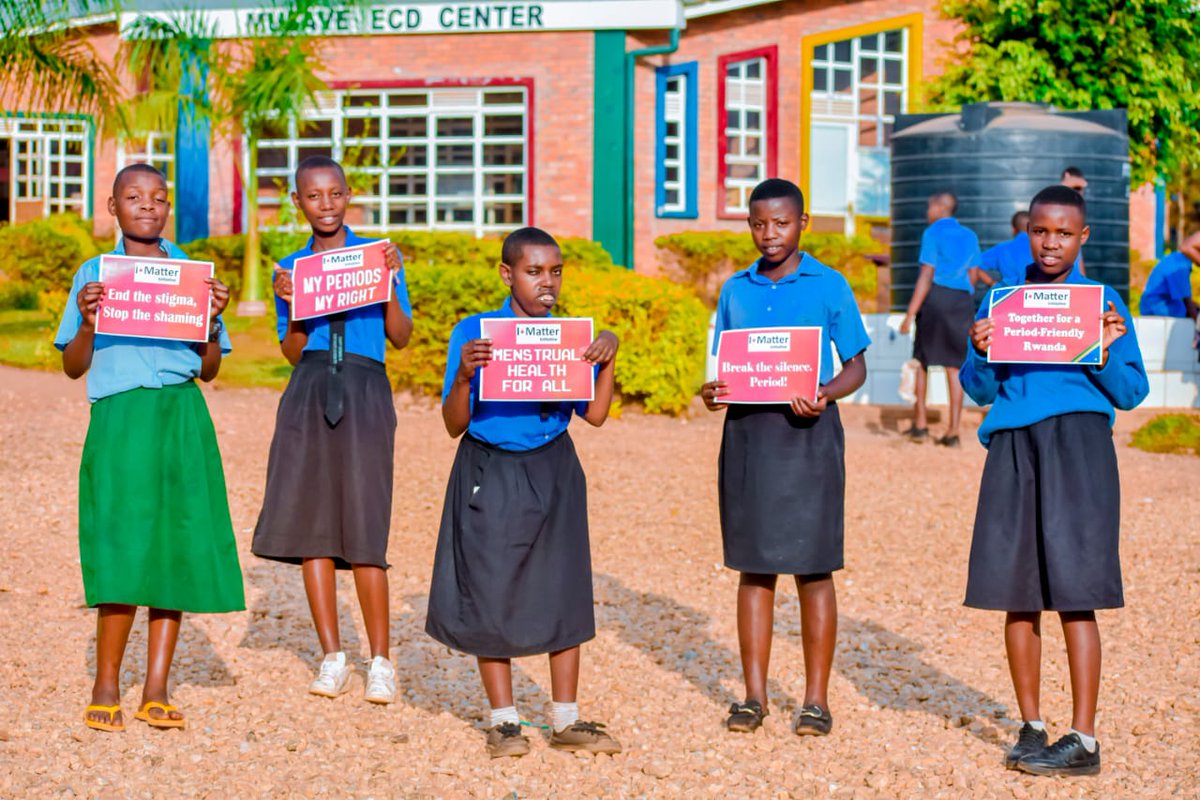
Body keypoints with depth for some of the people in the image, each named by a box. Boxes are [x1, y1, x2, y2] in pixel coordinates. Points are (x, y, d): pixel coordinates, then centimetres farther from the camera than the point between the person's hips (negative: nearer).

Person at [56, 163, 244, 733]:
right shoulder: (94, 274, 8)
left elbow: (209, 369, 13)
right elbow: (73, 367, 7)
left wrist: (214, 319, -3)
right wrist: (87, 322, -10)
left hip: (182, 419, 2)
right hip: (119, 418, -2)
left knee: (177, 548, 0)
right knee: (123, 550, -10)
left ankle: (156, 691, 7)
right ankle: (105, 690, 3)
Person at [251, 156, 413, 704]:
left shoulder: (379, 254, 8)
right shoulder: (291, 268, 14)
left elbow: (401, 337, 4)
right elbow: (292, 353, 10)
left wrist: (390, 284, -9)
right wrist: (291, 305, -6)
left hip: (364, 393, -3)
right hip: (309, 393, 3)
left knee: (364, 528, -7)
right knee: (309, 521, 0)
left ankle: (380, 662, 3)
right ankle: (333, 658, 9)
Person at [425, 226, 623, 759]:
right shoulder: (473, 332, -7)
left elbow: (595, 414, -2)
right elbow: (455, 424, -7)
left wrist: (608, 358, -13)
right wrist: (463, 376, -24)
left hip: (552, 474, 3)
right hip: (490, 475, -3)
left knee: (562, 591, 6)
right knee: (491, 595, 3)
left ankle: (566, 721, 17)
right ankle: (503, 721, 17)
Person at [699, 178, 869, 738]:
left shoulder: (829, 286, 1)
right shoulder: (736, 290, 11)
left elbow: (856, 365, 2)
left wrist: (826, 394, -18)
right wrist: (712, 393, -7)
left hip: (807, 431, -3)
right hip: (747, 430, 3)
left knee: (812, 568, 0)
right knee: (754, 567, 6)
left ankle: (816, 698, 9)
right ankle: (753, 695, 14)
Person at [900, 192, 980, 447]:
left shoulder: (933, 234, -6)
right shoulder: (970, 236, 12)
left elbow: (926, 277, -14)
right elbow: (973, 275, 15)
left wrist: (910, 315, -15)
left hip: (935, 295, -5)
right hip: (962, 301, 5)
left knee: (922, 360, 10)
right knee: (955, 366, 4)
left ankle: (920, 424, 10)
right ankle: (953, 431, -1)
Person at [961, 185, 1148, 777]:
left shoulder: (1102, 301, 7)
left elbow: (1131, 394, 5)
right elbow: (979, 390, 13)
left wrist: (1109, 353, -13)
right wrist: (980, 353, -7)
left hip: (1078, 440, -3)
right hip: (1012, 445, 3)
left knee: (1073, 592, -7)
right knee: (1018, 593, 4)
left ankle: (1084, 740, -4)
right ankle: (1031, 727, 15)